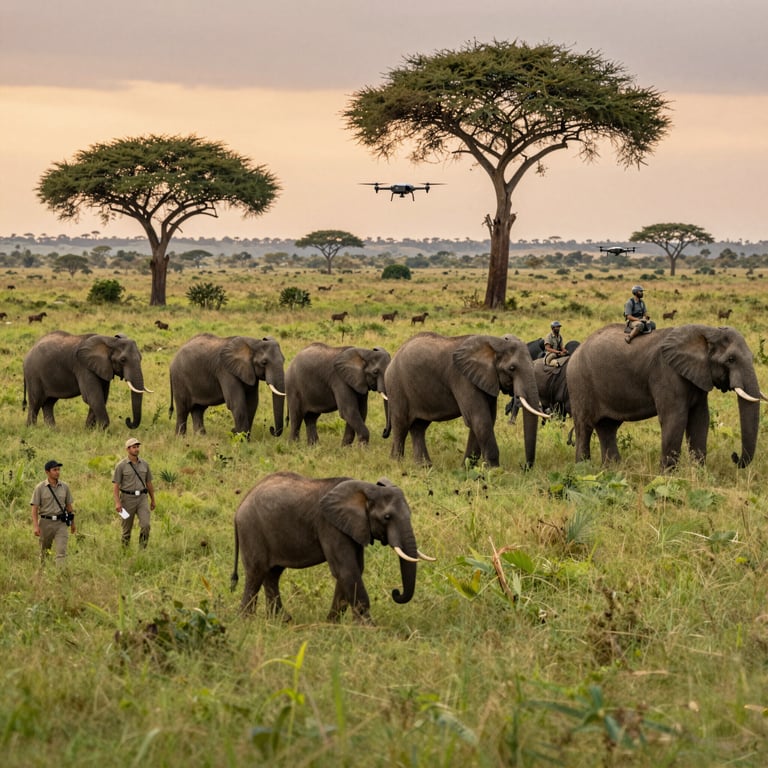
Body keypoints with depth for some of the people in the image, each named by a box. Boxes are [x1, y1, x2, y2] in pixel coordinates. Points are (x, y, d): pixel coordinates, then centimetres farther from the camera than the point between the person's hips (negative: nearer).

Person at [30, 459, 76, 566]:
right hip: (46, 522, -1)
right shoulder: (40, 488, -4)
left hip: (61, 522, 1)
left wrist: (72, 523, 20)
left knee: (61, 551, -11)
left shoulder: (64, 487, 5)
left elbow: (69, 505, 15)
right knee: (44, 550, 12)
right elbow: (34, 508, -6)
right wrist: (36, 526, -16)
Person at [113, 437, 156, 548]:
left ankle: (142, 550, -8)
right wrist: (117, 502, -20)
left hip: (142, 498, 3)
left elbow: (149, 483, 15)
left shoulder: (144, 464, 5)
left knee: (145, 525, -15)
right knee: (127, 528, 7)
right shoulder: (121, 465, -7)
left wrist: (153, 500, 19)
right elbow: (115, 485, -9)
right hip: (127, 499, -2)